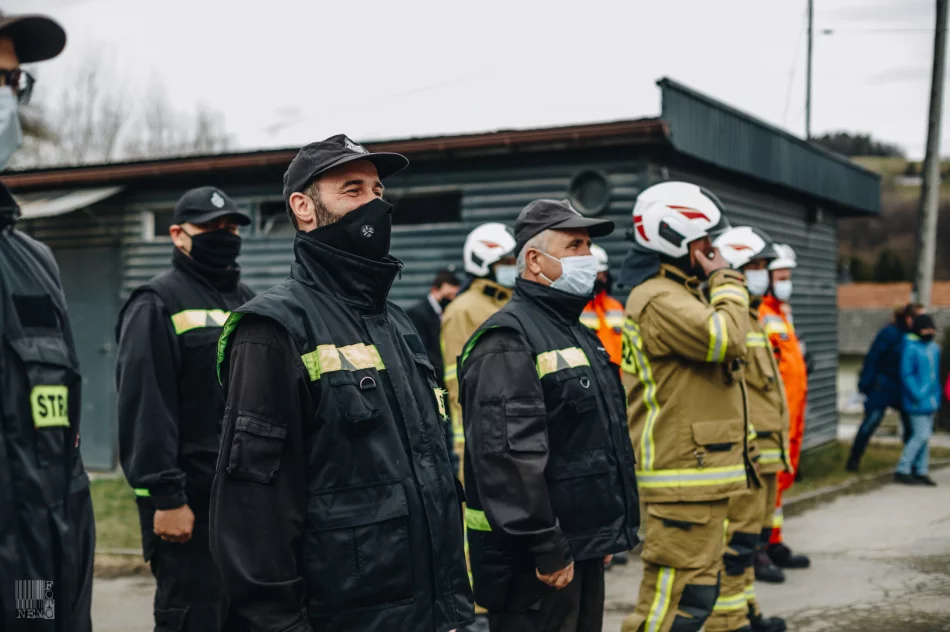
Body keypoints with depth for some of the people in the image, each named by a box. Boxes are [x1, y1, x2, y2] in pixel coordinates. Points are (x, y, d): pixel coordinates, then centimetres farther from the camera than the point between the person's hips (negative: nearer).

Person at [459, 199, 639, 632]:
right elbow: (509, 457, -25)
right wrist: (546, 550, -24)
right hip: (535, 561, -9)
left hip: (584, 549, 10)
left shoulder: (578, 334, 15)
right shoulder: (507, 342, -17)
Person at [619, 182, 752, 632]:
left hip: (699, 471, 11)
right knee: (681, 594, -9)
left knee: (697, 588, 17)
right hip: (685, 475, -11)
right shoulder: (659, 300, -16)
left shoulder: (680, 295, 19)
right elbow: (726, 337, -28)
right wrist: (726, 283, -12)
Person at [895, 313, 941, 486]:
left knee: (926, 435, 11)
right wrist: (918, 396, -17)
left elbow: (935, 373, 17)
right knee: (921, 435, -9)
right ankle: (902, 470, 0)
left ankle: (921, 471, 19)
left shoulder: (934, 348, 10)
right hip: (917, 400, -7)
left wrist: (936, 394, 13)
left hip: (931, 399, 7)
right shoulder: (911, 348, -14)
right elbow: (906, 374, -15)